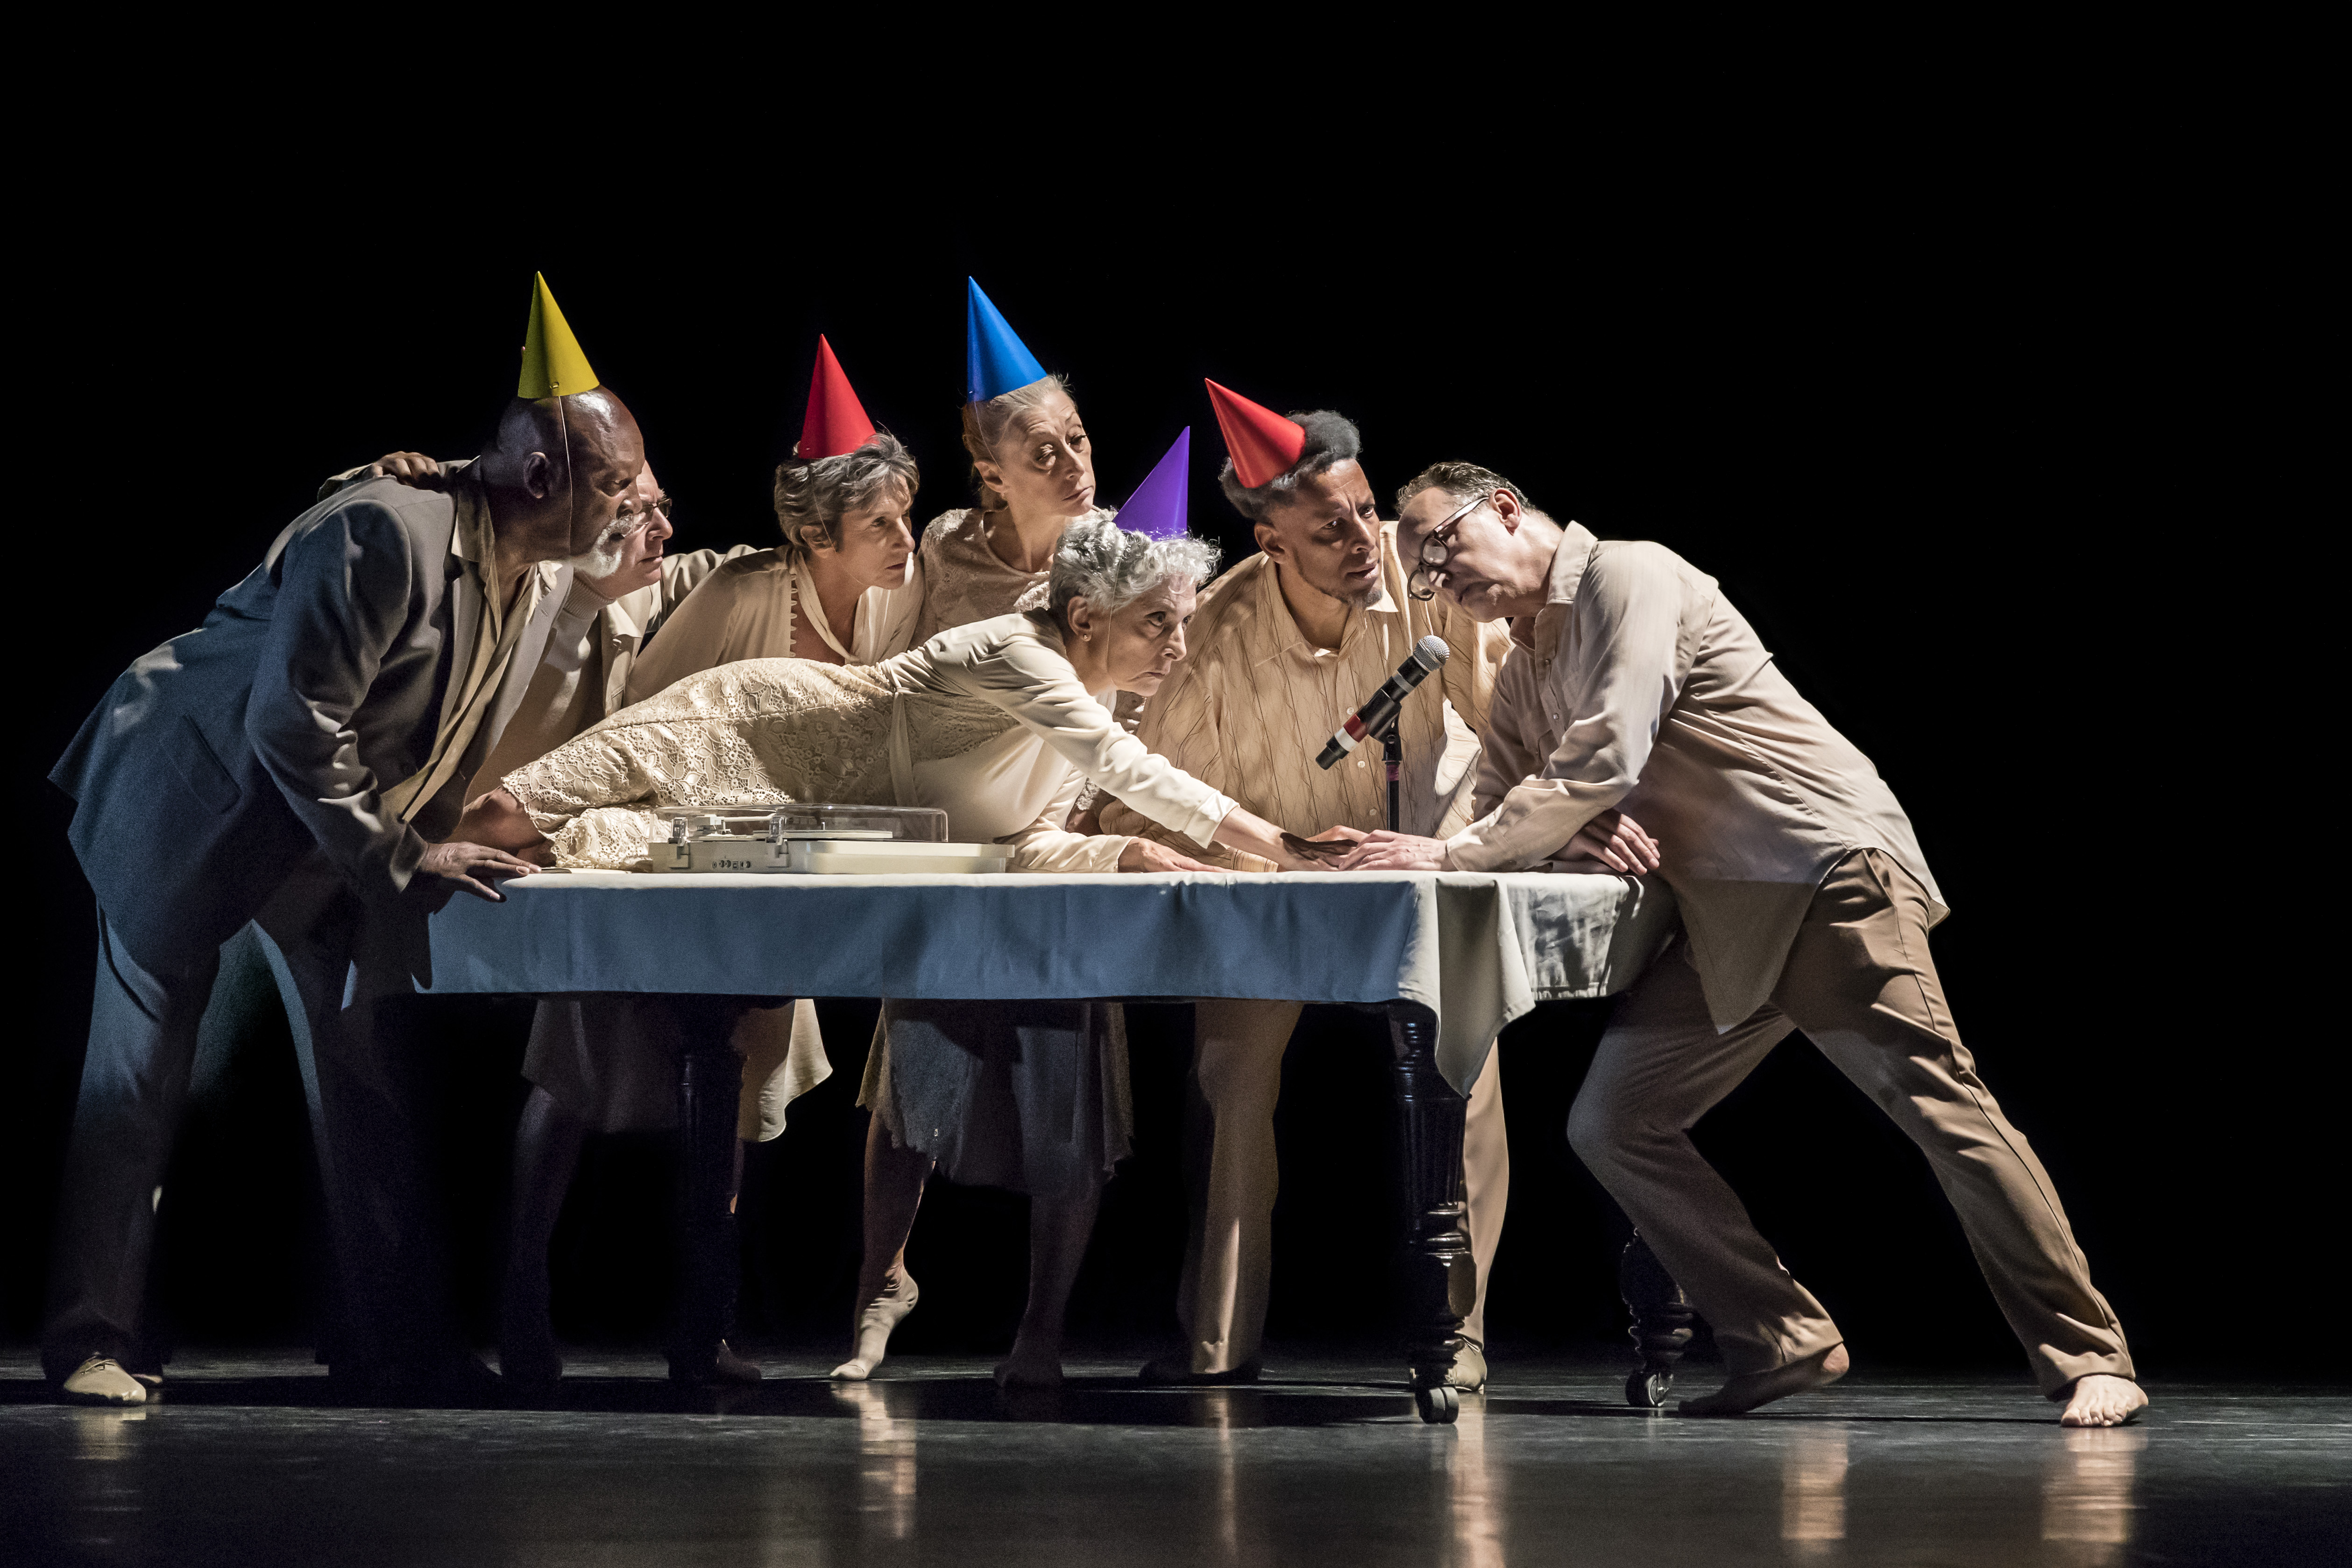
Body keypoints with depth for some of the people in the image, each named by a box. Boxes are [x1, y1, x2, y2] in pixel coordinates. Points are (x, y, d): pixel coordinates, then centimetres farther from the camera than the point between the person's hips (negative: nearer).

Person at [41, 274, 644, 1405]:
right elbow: (293, 724, -29)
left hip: (347, 840, 8)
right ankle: (89, 1340, 6)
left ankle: (395, 1343, 11)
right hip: (199, 803, -8)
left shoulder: (547, 582, -2)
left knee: (368, 1077, 5)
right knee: (138, 1076, -1)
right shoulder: (382, 535, -29)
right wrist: (402, 859, -23)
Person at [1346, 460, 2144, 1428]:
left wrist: (1454, 854, -16)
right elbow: (1502, 817, 17)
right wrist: (1592, 826, -5)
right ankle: (1781, 1344, 3)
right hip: (1721, 921, 9)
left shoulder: (1630, 578, -9)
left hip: (1828, 875, -9)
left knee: (1941, 1109, -16)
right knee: (1611, 1124, 1)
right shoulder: (1524, 668, 20)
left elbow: (1605, 761, -19)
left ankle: (2087, 1358, -13)